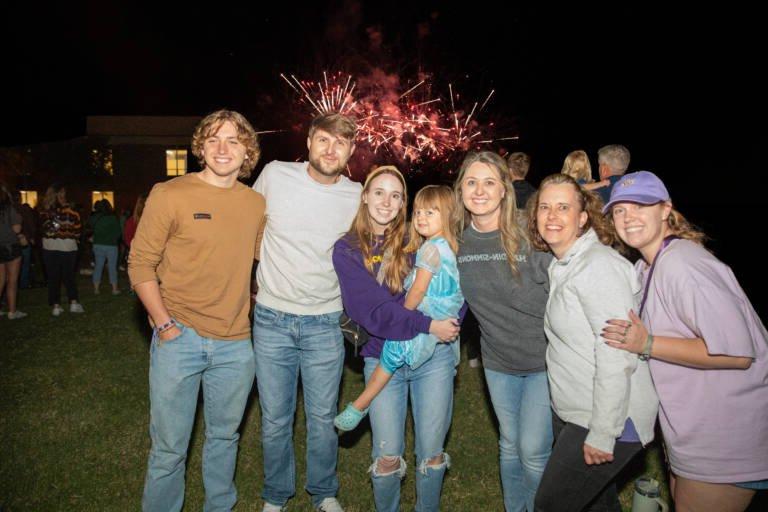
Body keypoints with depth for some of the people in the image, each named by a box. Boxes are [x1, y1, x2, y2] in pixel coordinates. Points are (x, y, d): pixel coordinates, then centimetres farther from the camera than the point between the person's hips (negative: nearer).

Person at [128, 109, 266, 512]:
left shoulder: (257, 203, 4)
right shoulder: (169, 195, -7)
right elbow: (141, 263, -5)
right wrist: (164, 324, -10)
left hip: (236, 344, 4)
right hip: (179, 338, -3)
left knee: (224, 437, 19)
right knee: (169, 448, 8)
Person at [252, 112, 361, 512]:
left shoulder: (358, 197, -3)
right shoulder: (275, 175, -6)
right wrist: (253, 280, 11)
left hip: (326, 324, 0)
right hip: (271, 319, 0)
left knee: (323, 419, 13)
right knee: (275, 420, 12)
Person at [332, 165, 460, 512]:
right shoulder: (347, 249, -3)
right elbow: (370, 310, -13)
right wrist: (428, 325, -20)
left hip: (434, 356, 1)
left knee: (431, 454, 10)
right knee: (387, 457, 5)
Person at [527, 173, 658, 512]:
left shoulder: (599, 266, -20)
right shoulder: (561, 265, 8)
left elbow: (617, 357, -25)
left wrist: (602, 434, -21)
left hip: (608, 419, -8)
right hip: (572, 414, 8)